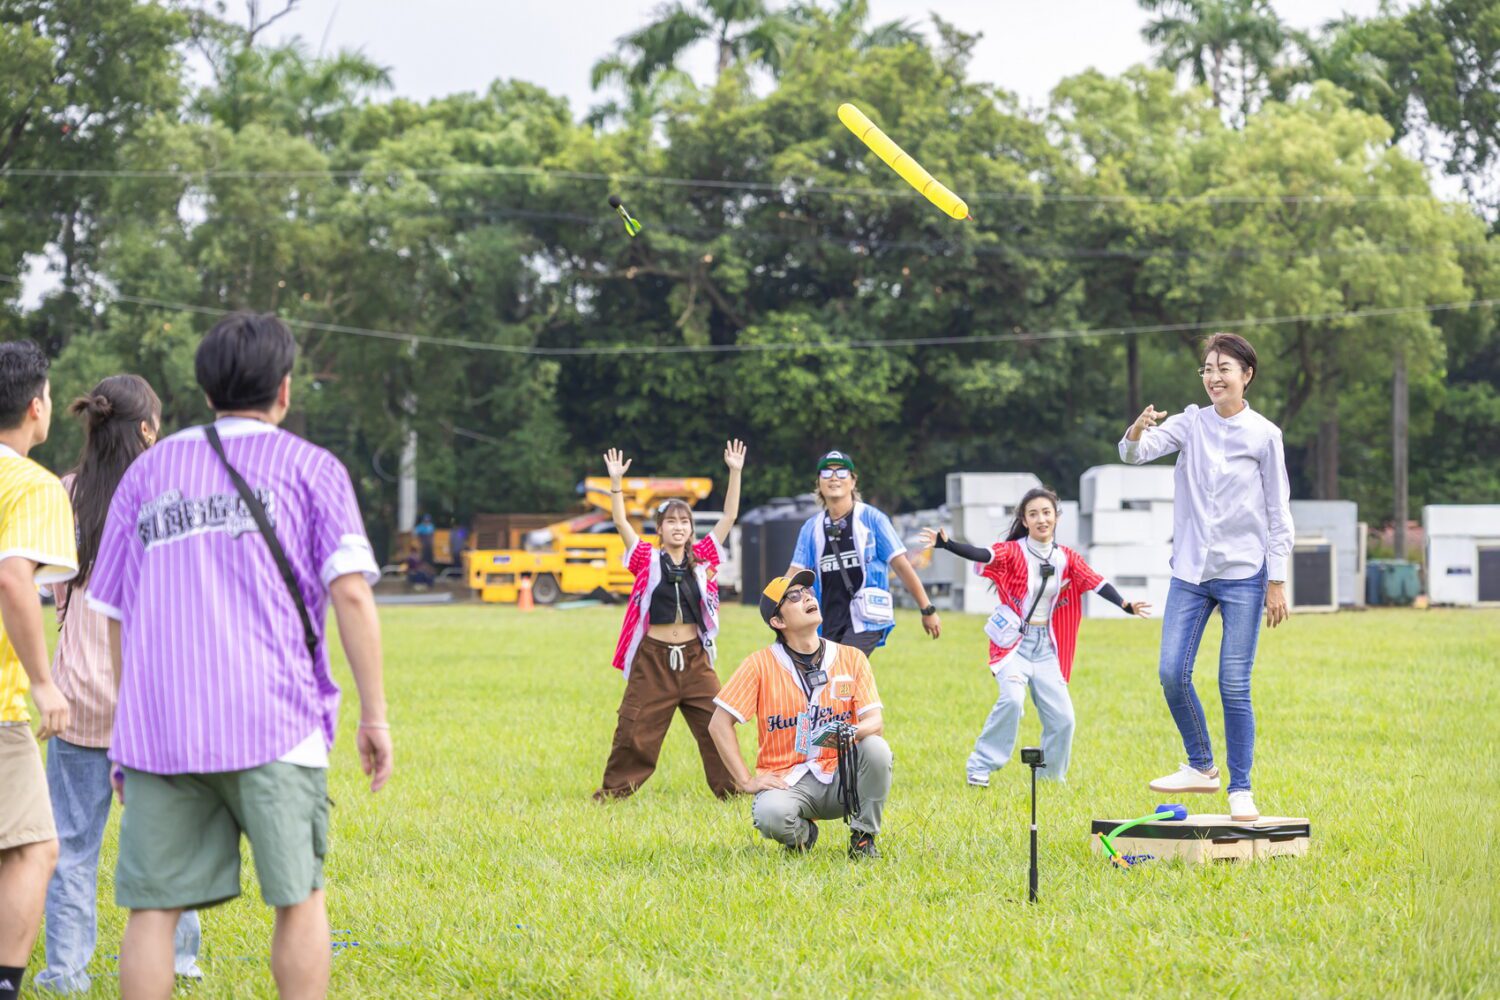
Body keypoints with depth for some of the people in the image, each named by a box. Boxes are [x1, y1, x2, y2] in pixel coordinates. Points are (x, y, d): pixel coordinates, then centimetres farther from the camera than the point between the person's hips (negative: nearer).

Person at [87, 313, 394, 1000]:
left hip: (156, 728, 3)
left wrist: (127, 735, 21)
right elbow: (351, 592, -4)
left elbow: (115, 616, 16)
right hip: (271, 724, -2)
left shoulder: (148, 471, 17)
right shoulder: (309, 467, 8)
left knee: (153, 907, 2)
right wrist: (374, 714, -1)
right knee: (297, 899, 6)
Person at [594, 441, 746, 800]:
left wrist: (735, 473, -1)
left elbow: (729, 517, 4)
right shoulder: (648, 561, 2)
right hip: (653, 657, -2)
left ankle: (731, 787, 11)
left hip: (694, 658, 2)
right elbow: (621, 522, -6)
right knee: (635, 729, 0)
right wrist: (615, 482, -14)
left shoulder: (701, 558, 6)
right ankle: (614, 791, 11)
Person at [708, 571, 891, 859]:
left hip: (840, 777, 2)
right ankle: (802, 833, 4)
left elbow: (876, 723, -6)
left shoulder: (852, 659, 3)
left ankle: (863, 837, -5)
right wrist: (746, 781, -10)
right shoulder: (761, 664, -3)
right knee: (770, 815, -35)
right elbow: (719, 724, -3)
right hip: (785, 779, -2)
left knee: (876, 747, -28)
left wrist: (850, 733, -30)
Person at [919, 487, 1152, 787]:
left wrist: (1126, 606, -23)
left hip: (1046, 644, 4)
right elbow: (982, 555, -26)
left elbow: (1096, 583, -6)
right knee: (1012, 698, -27)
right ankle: (981, 767, -15)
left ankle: (1052, 776, 20)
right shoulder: (1013, 552, -8)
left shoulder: (1066, 558, 4)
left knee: (1062, 717, -1)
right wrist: (946, 544, -44)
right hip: (1013, 641, -4)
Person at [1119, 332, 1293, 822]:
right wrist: (1136, 432, -31)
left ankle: (1241, 790, 5)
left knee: (1234, 686, -4)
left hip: (1243, 574, -3)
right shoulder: (1190, 424, 6)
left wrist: (1277, 580, -3)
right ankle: (1200, 767, 16)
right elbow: (1135, 453, -7)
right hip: (1190, 572, 3)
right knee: (1172, 674, -3)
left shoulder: (1264, 435, -2)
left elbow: (1278, 512, 0)